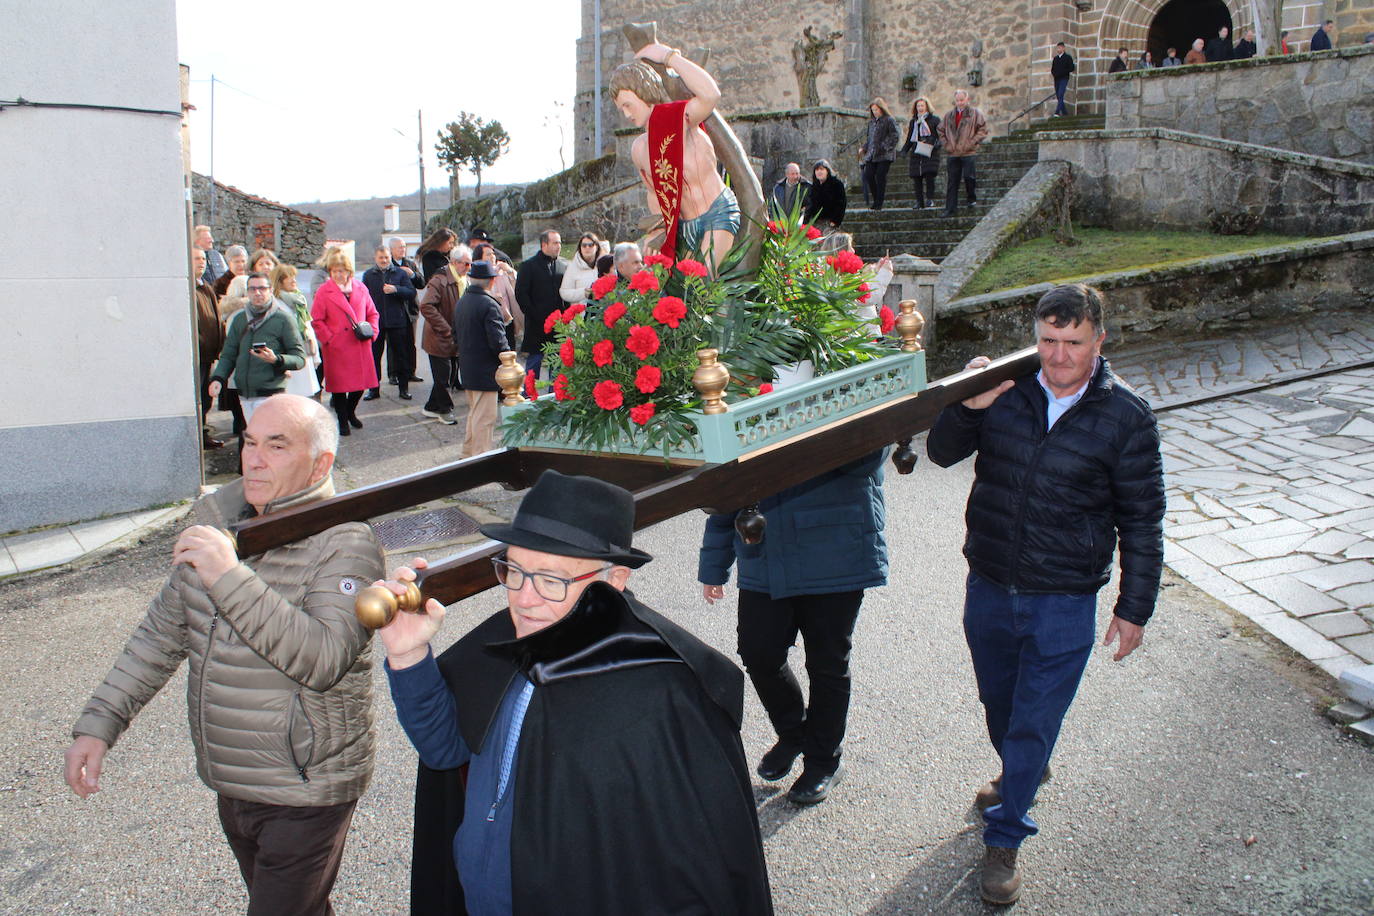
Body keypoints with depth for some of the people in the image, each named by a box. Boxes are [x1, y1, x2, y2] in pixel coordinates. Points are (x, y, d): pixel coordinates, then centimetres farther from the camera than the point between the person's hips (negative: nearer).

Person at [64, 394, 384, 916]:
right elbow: (163, 630, 11)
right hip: (229, 785, 7)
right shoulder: (217, 518, 2)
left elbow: (323, 661, -32)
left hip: (303, 797, -7)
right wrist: (99, 723, 6)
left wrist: (231, 578, -35)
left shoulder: (344, 544, -19)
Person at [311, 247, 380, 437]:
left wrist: (371, 331, 2)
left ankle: (350, 412, 33)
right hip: (337, 349, -3)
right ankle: (342, 420, 17)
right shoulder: (324, 291, -3)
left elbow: (372, 313, 17)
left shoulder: (360, 289, 8)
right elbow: (316, 320, -2)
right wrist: (329, 338, -10)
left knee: (361, 382, 8)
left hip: (360, 346, 3)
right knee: (339, 385, 2)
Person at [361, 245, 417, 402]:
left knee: (401, 355, 5)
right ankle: (374, 388, 15)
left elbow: (412, 293, -3)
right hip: (375, 322, 1)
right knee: (374, 356, 6)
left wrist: (396, 289, -19)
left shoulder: (400, 273, 3)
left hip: (397, 321, -1)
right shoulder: (368, 275, 5)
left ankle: (403, 388, 14)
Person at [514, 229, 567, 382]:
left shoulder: (564, 265, 10)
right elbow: (521, 294, -5)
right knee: (534, 361, 2)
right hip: (537, 324, -3)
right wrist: (534, 316, -11)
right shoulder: (528, 265, -1)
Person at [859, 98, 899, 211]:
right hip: (872, 155, 6)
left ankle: (878, 203, -1)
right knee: (868, 175, -5)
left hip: (884, 155, -6)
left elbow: (894, 137, -8)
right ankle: (875, 198, 11)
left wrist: (884, 147, -19)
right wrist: (863, 148, 10)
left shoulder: (890, 120, -2)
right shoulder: (872, 122, 18)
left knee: (880, 177, -8)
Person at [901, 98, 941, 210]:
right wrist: (904, 150, 9)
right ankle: (919, 202, 4)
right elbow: (909, 139, 22)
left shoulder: (934, 119, 6)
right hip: (916, 153, 4)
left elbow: (941, 134, 2)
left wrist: (937, 143, -17)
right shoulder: (913, 122, 19)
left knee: (929, 175, -18)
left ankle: (930, 199, -9)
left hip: (930, 153, -4)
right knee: (916, 177, -1)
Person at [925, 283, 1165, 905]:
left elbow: (1141, 522, -3)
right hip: (988, 590, 3)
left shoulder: (1127, 417, -10)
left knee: (1034, 721, 5)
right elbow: (942, 453, -2)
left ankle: (1004, 838, 23)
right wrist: (968, 407, -22)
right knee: (997, 700, 23)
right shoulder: (1007, 388, -6)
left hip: (1065, 604, -3)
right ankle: (1020, 774, 53)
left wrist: (1135, 607, -1)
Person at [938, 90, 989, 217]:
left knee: (969, 177, -9)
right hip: (952, 154, 3)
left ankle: (972, 198, 18)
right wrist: (946, 144, 7)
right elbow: (941, 131, 22)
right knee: (951, 182, 1)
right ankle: (950, 209, 4)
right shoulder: (949, 115, 13)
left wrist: (972, 142, -11)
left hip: (969, 153, -3)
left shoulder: (975, 114, 2)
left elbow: (983, 129, -2)